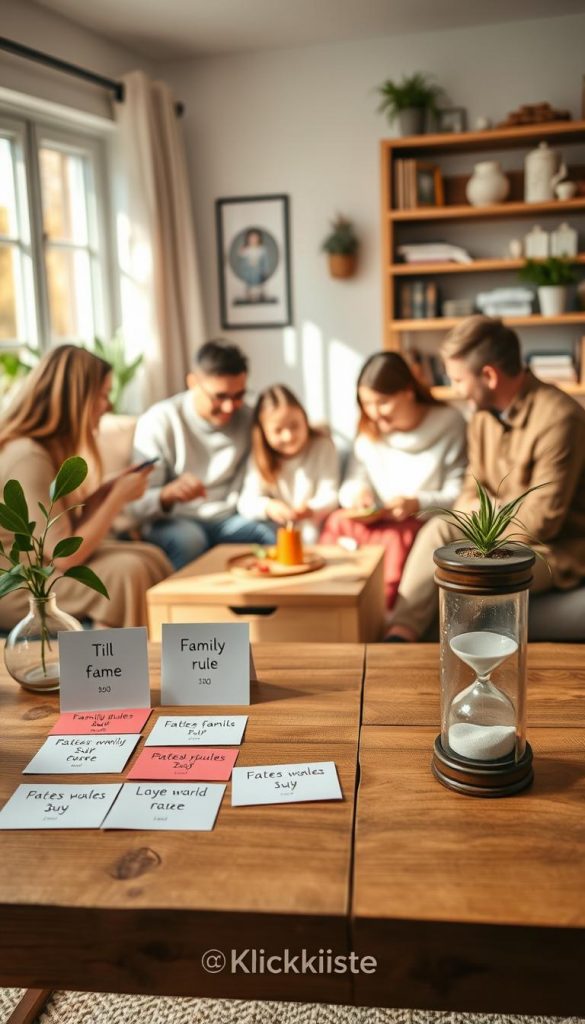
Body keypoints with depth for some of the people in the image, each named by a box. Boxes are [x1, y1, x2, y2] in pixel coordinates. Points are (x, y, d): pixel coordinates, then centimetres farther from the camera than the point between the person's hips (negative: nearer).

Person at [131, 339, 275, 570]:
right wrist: (168, 494, -38)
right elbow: (139, 505, -16)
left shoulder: (246, 418, 2)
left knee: (276, 534, -26)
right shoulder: (158, 422, -11)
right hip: (173, 522, -3)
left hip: (228, 520, 3)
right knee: (189, 537, -36)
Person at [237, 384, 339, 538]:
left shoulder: (322, 446, -7)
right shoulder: (260, 456, -4)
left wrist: (312, 509, -36)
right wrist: (267, 507, -39)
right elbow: (246, 501, -16)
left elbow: (329, 496, -13)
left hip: (315, 531, -3)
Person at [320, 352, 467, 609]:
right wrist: (356, 493, -15)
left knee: (397, 537, -35)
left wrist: (418, 503, -24)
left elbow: (457, 494, -8)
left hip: (427, 524, -4)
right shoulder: (368, 431, 9)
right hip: (378, 521, 4)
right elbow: (351, 484, 8)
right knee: (337, 523, -24)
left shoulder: (449, 424, -6)